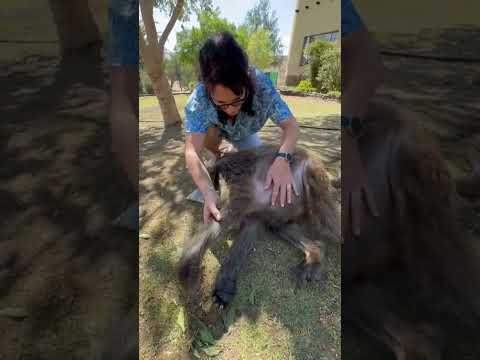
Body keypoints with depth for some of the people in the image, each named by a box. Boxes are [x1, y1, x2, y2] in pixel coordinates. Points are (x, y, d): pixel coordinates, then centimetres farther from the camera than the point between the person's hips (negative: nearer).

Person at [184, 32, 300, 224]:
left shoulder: (261, 84, -37)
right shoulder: (199, 99, -39)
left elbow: (291, 125, -37)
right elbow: (191, 151, -45)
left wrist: (282, 158, -56)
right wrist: (208, 192, -60)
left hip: (244, 134, 1)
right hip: (216, 129, -1)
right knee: (208, 132, -33)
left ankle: (235, 149, 23)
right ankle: (217, 158, 1)